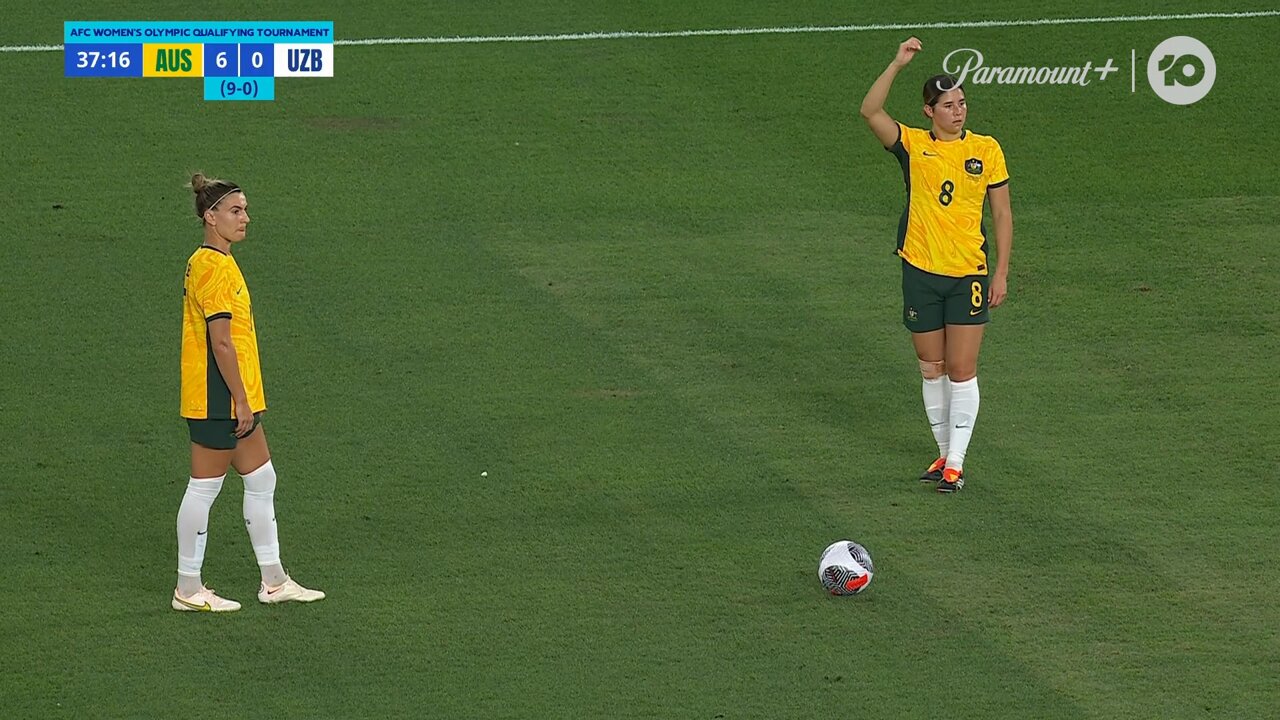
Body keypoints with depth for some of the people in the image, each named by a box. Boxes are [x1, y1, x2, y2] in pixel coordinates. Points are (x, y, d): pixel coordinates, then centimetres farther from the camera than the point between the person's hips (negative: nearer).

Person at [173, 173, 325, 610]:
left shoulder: (207, 263, 14)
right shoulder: (215, 267, -18)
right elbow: (221, 342, -21)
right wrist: (241, 400, -19)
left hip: (233, 399, 10)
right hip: (218, 398, -10)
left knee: (261, 481, 15)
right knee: (205, 487, -1)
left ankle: (273, 582, 22)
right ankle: (188, 590, 7)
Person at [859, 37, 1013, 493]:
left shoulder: (986, 149, 1)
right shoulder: (912, 145, -1)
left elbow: (1002, 213, 5)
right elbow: (870, 112, -17)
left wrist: (1001, 273, 1)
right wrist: (898, 64, -24)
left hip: (969, 275, -1)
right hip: (921, 271, 1)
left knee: (961, 370, -4)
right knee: (932, 369, 9)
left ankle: (956, 464, 0)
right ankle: (945, 452, 22)